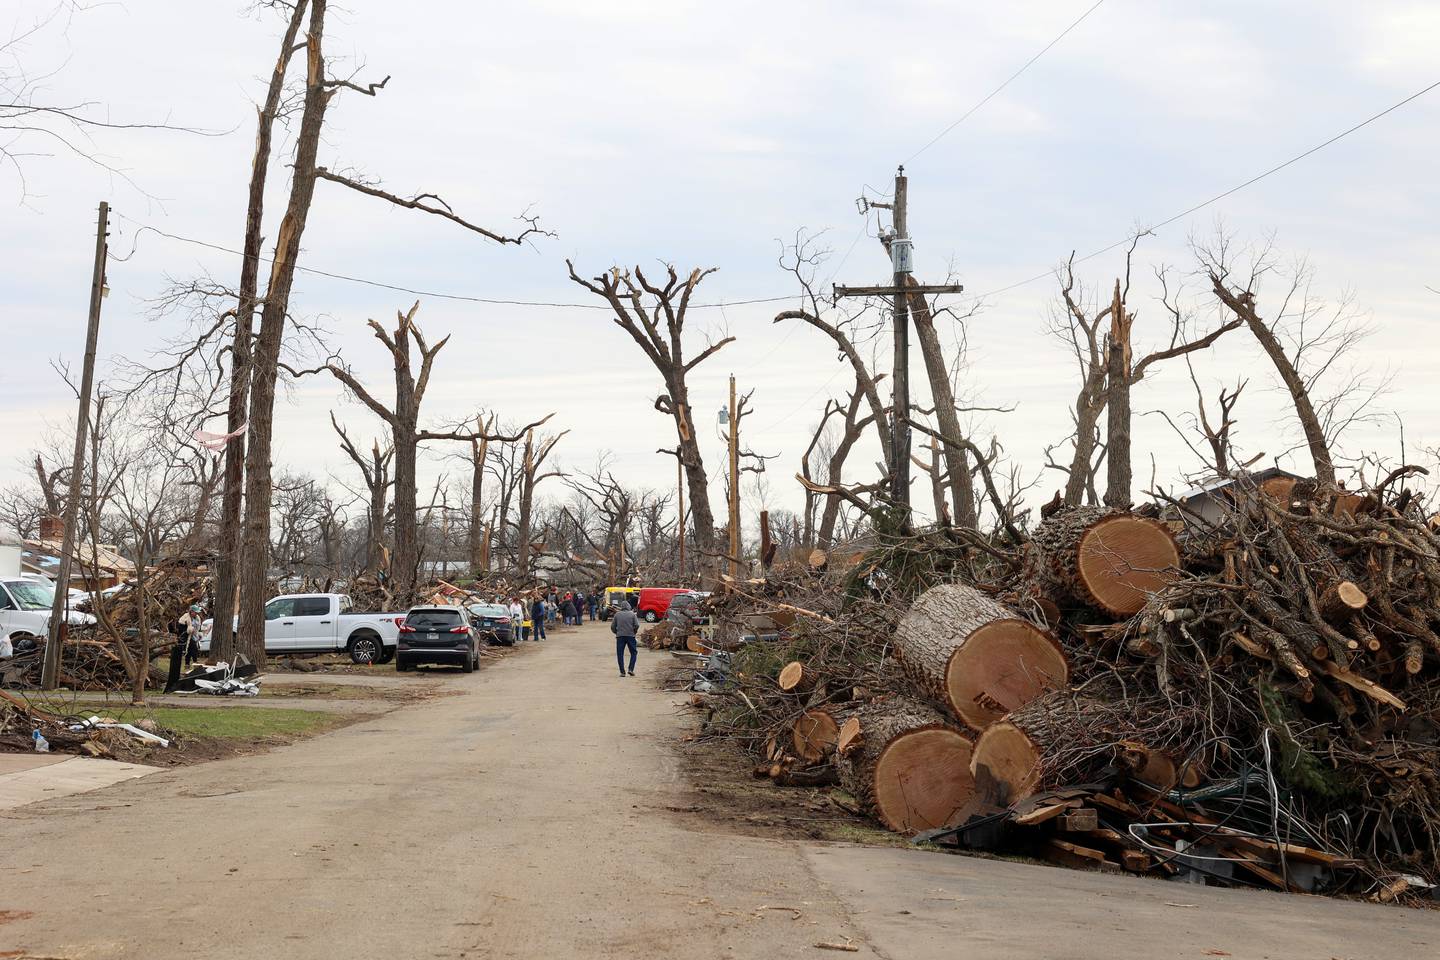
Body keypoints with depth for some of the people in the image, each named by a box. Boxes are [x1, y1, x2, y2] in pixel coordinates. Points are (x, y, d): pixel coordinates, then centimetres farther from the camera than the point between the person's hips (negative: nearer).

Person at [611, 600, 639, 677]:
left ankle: (622, 672, 0)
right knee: (633, 653, 11)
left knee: (620, 654, 5)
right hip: (630, 636, -1)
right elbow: (637, 625, -7)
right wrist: (634, 632, 11)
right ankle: (631, 669, -2)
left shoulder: (617, 614, 4)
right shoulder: (632, 614, 1)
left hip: (620, 636, 1)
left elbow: (612, 626, 4)